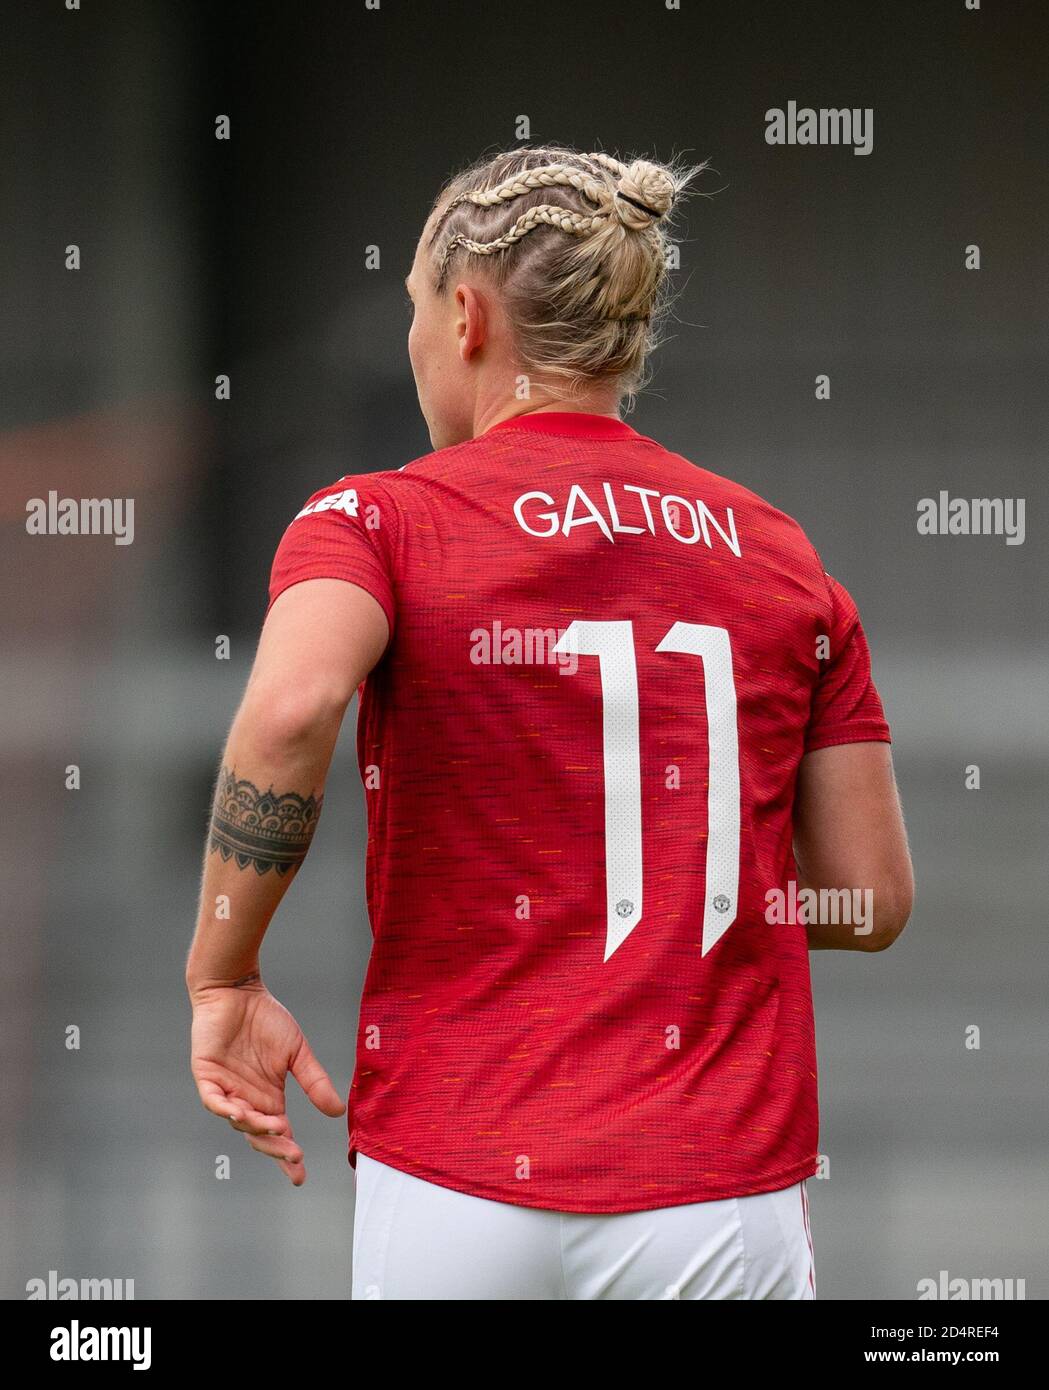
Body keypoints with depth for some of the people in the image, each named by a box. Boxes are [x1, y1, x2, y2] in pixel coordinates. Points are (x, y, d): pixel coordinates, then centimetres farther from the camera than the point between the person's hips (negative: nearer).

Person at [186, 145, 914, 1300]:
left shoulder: (377, 520, 0)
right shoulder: (781, 554, 9)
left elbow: (288, 710, -22)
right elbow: (873, 898, 8)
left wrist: (222, 978, -10)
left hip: (452, 1196, -1)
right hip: (724, 1195, 2)